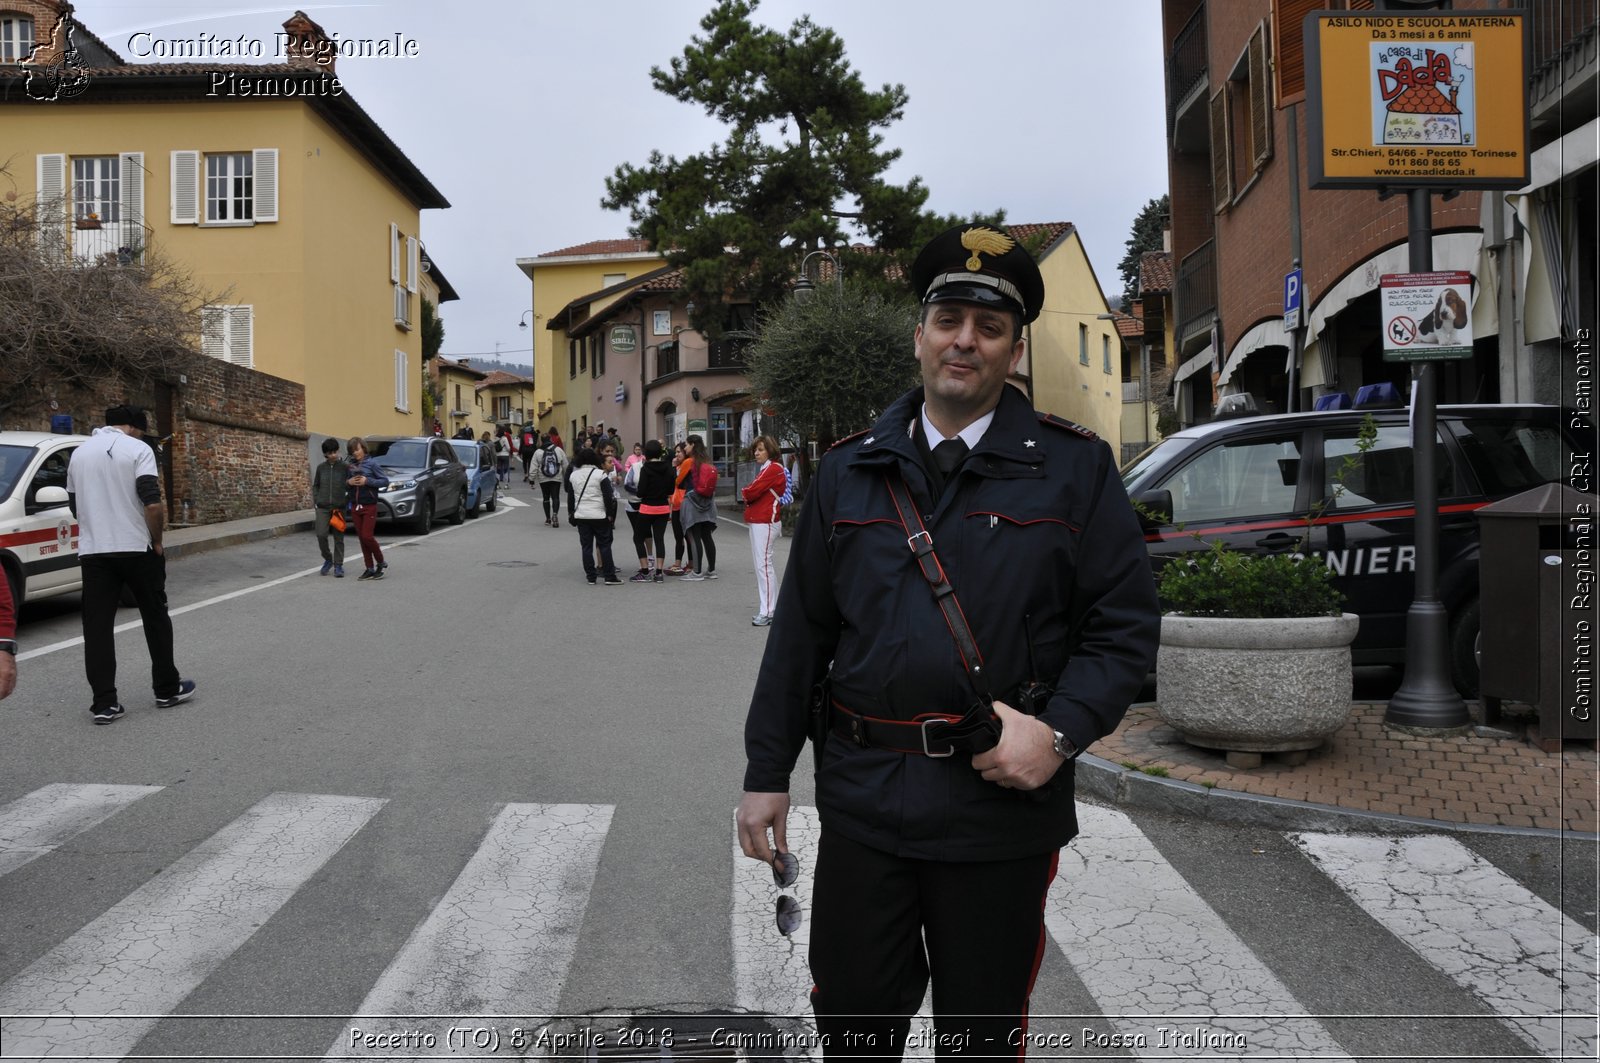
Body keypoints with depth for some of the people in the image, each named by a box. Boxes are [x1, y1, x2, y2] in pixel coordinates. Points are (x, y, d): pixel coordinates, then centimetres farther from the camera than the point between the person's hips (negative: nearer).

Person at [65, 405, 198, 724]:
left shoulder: (79, 453, 12)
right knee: (155, 617, 10)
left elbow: (75, 506, 20)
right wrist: (157, 541, -5)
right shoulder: (137, 449, -7)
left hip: (92, 551, 4)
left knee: (97, 626, 3)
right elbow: (152, 504, -17)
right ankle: (167, 689, 18)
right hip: (136, 549, -4)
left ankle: (104, 703, 0)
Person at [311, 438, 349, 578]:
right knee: (321, 534, -10)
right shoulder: (321, 467, 6)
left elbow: (351, 487, 3)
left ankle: (338, 566, 11)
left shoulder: (345, 467, -1)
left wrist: (346, 500, -9)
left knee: (338, 538, 1)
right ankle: (328, 559, 13)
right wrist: (315, 499, 4)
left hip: (339, 507, -1)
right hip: (323, 507, 1)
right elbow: (315, 485, 16)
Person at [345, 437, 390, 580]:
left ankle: (381, 562, 10)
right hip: (355, 506, 5)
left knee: (367, 536, -10)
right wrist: (348, 482, -5)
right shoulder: (350, 465, 10)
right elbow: (345, 481, 17)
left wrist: (367, 481, -17)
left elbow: (385, 481, -8)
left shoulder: (371, 463, -4)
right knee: (361, 538, 6)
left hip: (369, 505, -5)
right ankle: (370, 569, 12)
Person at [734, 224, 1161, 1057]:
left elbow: (1124, 623, -2)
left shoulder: (1075, 467, 0)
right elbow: (799, 633, 7)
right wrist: (766, 773, 5)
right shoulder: (849, 471, 6)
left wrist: (1060, 731, -16)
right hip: (862, 800, 2)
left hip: (1003, 804, -1)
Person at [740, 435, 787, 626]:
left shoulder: (773, 469, -11)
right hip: (758, 521, 11)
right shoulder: (765, 469, 22)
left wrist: (744, 492, 3)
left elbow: (751, 492, -16)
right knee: (760, 565, 12)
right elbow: (752, 492, 19)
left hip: (765, 522, -11)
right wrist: (748, 494, -1)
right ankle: (766, 609, 17)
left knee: (763, 564, -11)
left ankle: (767, 612, -10)